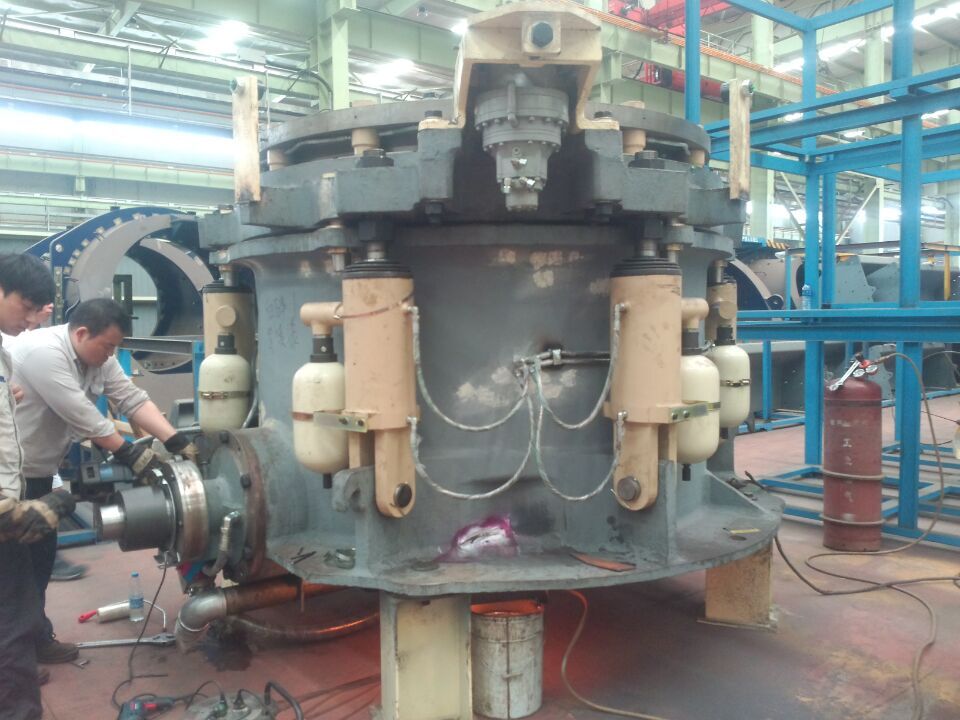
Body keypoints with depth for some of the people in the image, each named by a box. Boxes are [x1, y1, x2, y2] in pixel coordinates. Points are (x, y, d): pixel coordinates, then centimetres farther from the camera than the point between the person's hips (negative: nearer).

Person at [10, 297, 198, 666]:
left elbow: (133, 399, -7)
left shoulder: (98, 357, 0)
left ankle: (33, 636, 27)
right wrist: (129, 453, -21)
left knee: (40, 553, 14)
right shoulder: (43, 352, -28)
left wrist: (177, 441, -18)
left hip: (36, 470, 9)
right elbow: (83, 417, -29)